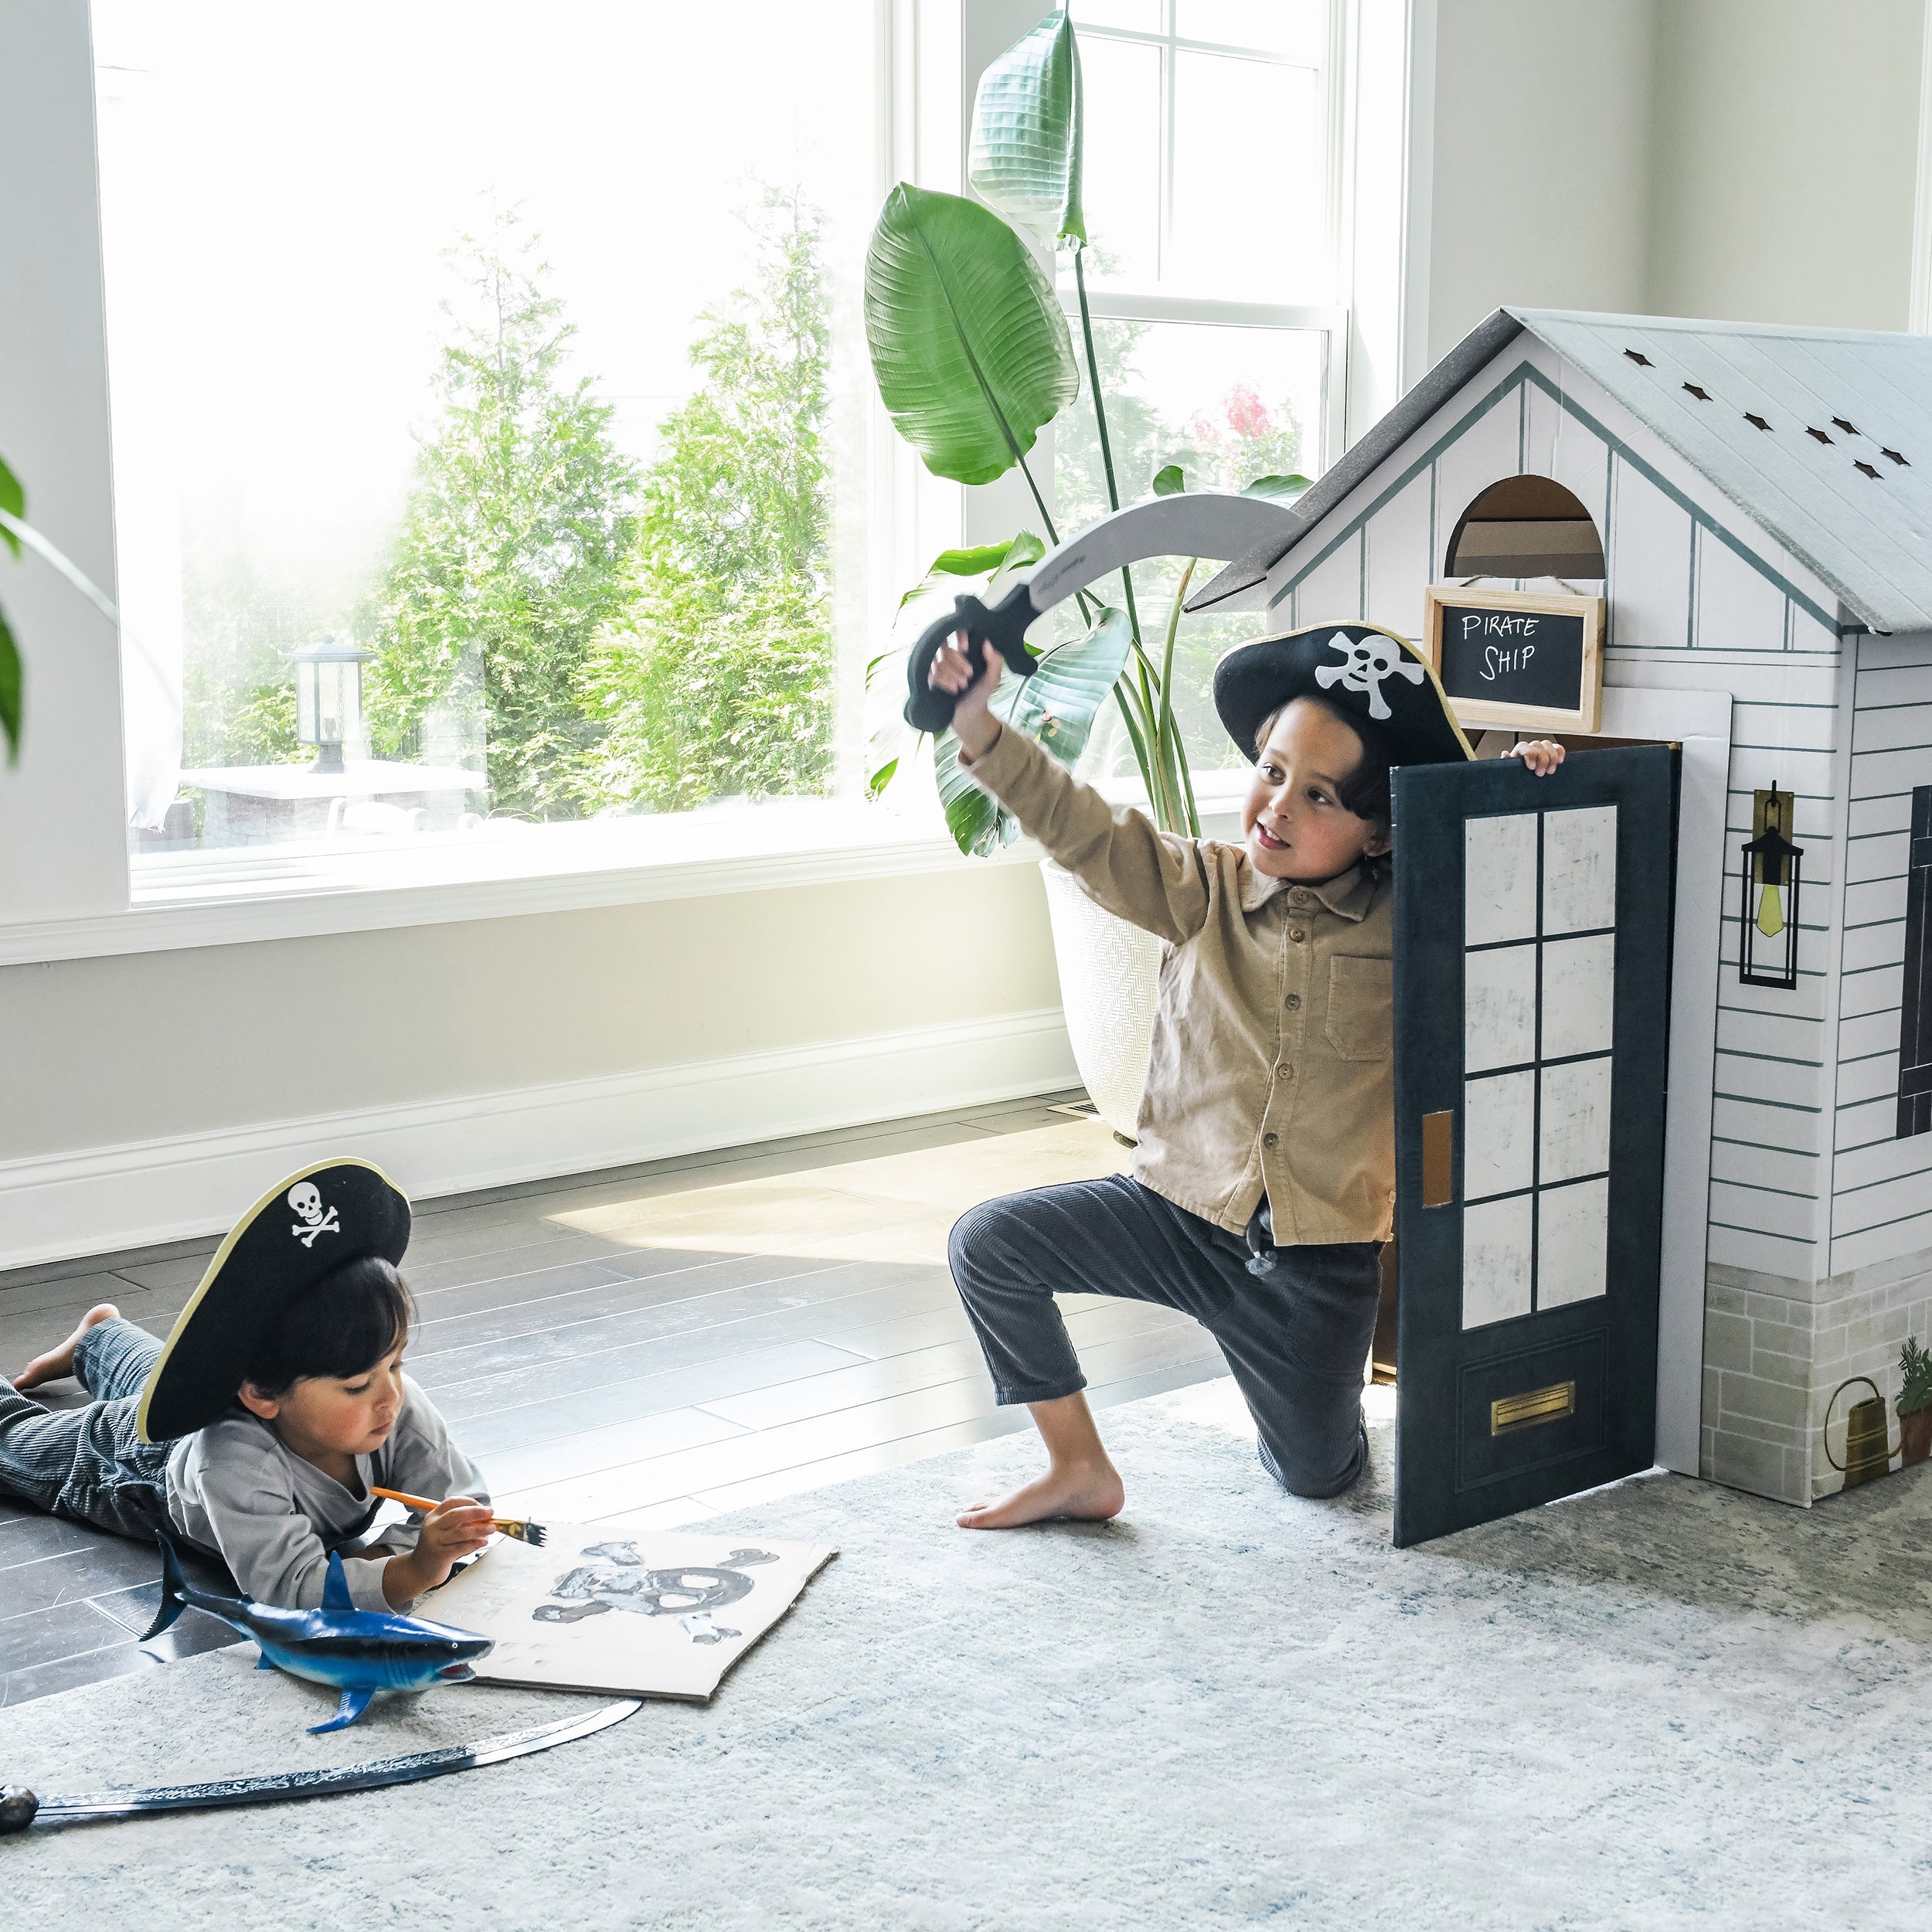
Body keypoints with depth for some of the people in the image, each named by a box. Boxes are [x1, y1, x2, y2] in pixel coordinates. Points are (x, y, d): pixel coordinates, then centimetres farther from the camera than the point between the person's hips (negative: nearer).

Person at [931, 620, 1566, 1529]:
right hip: (1182, 1213, 1)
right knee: (990, 1243, -17)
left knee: (1316, 1474, 9)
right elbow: (1083, 829, -13)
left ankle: (1287, 1383, 47)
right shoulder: (1205, 890, -4)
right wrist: (982, 729, -25)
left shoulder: (1411, 924, -7)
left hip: (1321, 1256, -1)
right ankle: (1079, 1466, -1)